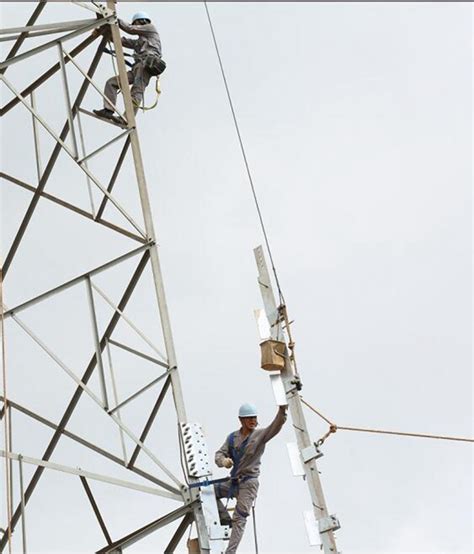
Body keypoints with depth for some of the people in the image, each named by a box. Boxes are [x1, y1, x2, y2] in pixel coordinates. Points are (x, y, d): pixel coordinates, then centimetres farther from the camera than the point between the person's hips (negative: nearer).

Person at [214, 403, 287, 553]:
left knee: (239, 518, -8)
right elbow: (219, 454, 1)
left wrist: (282, 410, -41)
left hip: (249, 483, -5)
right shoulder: (233, 437, 6)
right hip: (233, 481, 5)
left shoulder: (260, 435, -6)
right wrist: (223, 461, -24)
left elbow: (276, 426, -22)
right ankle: (225, 518, 10)